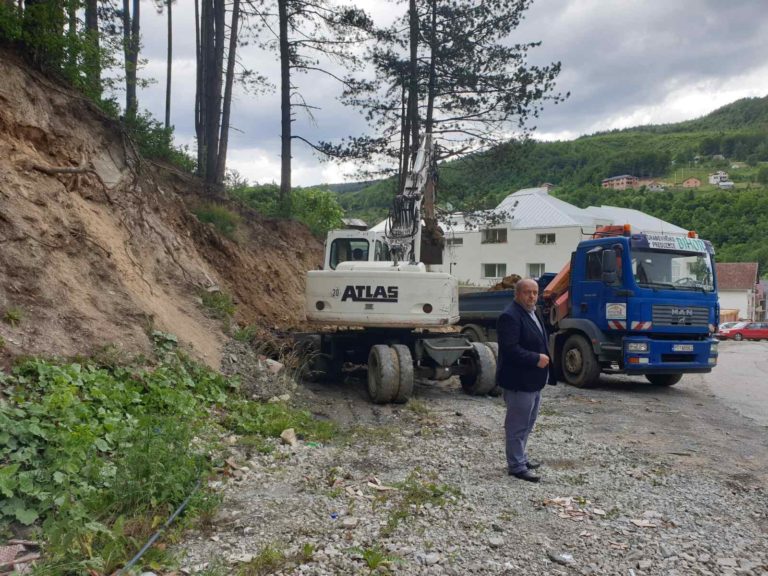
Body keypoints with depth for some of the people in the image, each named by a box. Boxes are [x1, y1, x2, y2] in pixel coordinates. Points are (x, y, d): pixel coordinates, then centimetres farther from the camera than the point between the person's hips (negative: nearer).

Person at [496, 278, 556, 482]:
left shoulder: (533, 314, 15)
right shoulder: (510, 316, -18)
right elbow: (510, 349, -25)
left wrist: (545, 357, 8)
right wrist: (536, 359, -22)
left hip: (534, 381, 10)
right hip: (518, 381, -10)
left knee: (527, 423, 20)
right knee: (517, 425, -2)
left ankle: (520, 457, 33)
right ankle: (516, 466, 7)